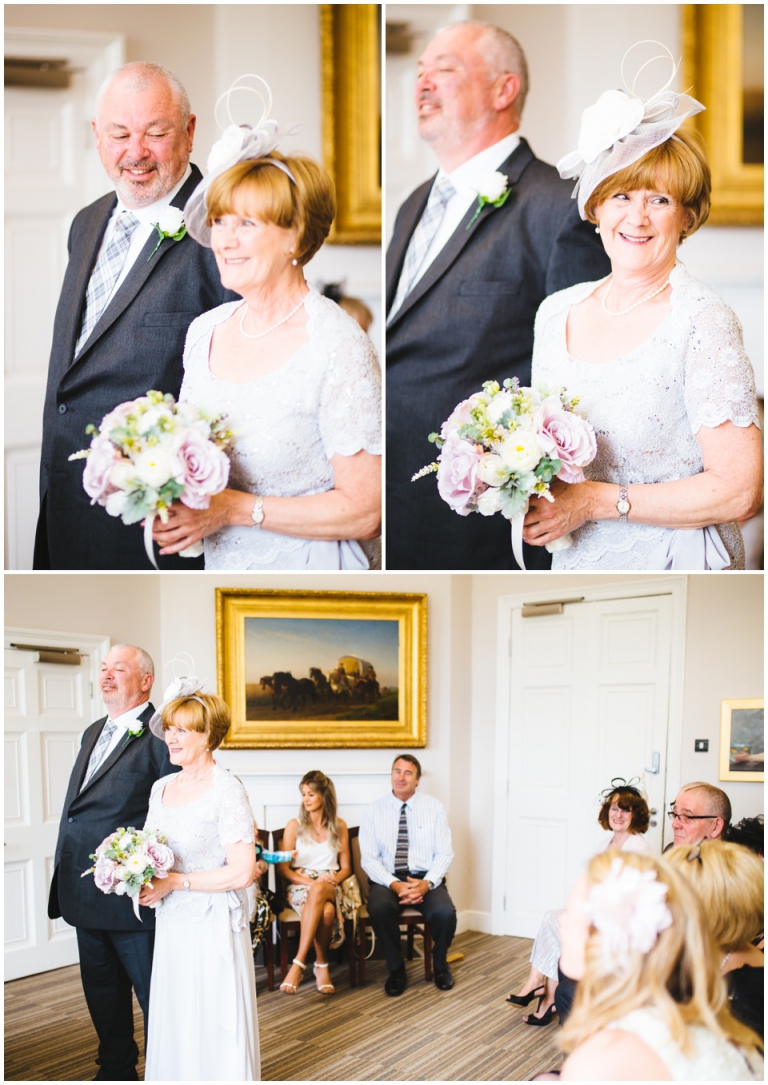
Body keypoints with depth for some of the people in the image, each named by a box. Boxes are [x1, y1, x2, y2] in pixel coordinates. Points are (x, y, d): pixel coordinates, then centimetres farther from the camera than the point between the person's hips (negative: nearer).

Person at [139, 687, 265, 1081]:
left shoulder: (226, 790, -14)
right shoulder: (161, 787, 8)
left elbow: (242, 872, -18)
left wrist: (174, 882, -16)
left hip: (214, 925, -7)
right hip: (171, 923, 7)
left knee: (215, 1026, 3)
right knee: (174, 1019, 13)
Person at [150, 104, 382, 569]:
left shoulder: (339, 346, -18)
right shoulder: (204, 331, 2)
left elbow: (365, 511, -20)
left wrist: (234, 509, -22)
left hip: (308, 568, -6)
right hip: (218, 566, 6)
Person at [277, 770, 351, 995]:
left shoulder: (339, 826, 13)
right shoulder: (295, 825, 7)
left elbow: (346, 868, 14)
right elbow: (283, 869, 3)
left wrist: (333, 880, -9)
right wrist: (310, 881, -13)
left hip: (330, 888, 1)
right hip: (300, 887, -1)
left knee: (318, 892, -41)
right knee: (326, 911, -40)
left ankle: (299, 964, -38)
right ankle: (322, 966, -30)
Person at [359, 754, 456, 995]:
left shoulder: (434, 808, 4)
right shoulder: (373, 811, 2)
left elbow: (444, 853, 1)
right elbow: (368, 858, -2)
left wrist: (427, 883, -18)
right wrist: (394, 885, -19)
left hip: (425, 878, 0)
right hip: (387, 879, 0)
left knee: (445, 913, -30)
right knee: (379, 909, -34)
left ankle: (440, 965, 3)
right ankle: (396, 969, -9)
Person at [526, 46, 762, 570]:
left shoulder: (704, 323, -16)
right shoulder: (557, 311, 2)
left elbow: (740, 490, -20)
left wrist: (595, 501, -21)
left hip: (676, 568, -5)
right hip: (575, 565, 5)